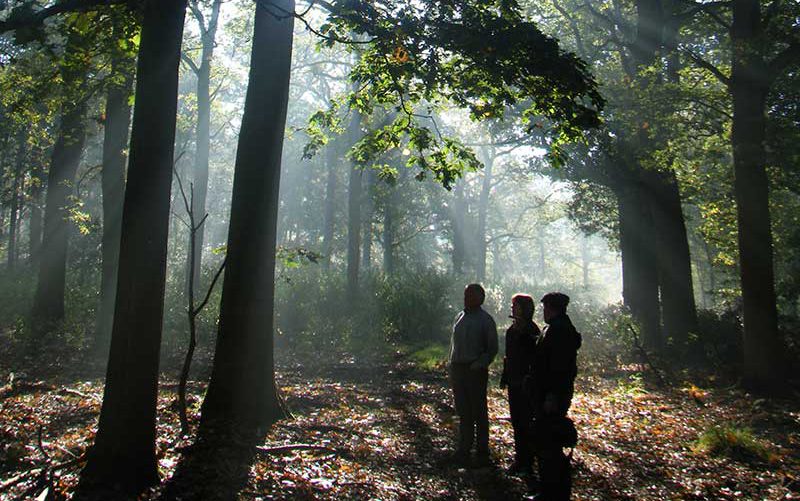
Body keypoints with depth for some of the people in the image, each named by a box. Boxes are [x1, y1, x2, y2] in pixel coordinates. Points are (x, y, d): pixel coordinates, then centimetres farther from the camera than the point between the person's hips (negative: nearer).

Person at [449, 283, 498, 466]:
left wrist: (479, 365, -19)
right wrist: (452, 366, 11)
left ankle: (482, 453, 11)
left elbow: (492, 349, -6)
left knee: (479, 412, 2)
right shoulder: (460, 317, 12)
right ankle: (464, 450, 22)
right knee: (463, 412, 12)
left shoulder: (485, 320, -6)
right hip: (458, 369, 6)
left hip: (475, 371, -6)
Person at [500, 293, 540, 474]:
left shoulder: (531, 330, -14)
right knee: (517, 421, 13)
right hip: (514, 382, 8)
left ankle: (527, 461, 9)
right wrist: (505, 378, 16)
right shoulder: (512, 329, 10)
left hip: (525, 383, -8)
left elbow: (534, 358, -16)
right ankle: (520, 458, 24)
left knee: (525, 422, -1)